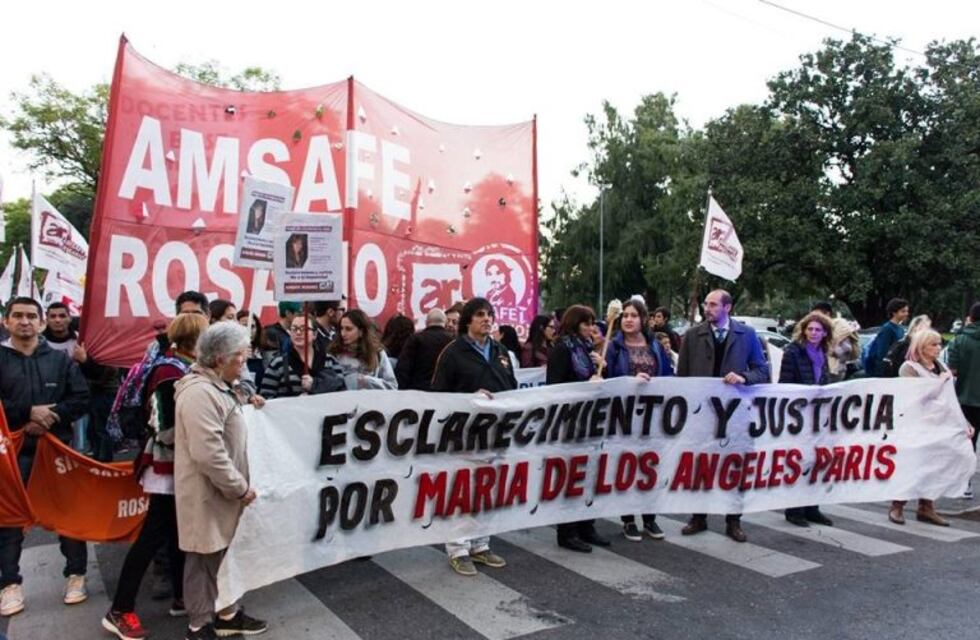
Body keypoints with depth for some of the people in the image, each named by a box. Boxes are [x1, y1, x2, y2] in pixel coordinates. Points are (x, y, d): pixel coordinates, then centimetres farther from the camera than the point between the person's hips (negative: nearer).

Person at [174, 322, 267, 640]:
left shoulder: (217, 386, 10)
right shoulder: (200, 392, -24)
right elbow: (208, 453, -29)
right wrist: (240, 487, -21)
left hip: (222, 491, 10)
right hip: (208, 494, -10)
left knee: (226, 554, 19)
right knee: (205, 559, 5)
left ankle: (227, 614, 33)